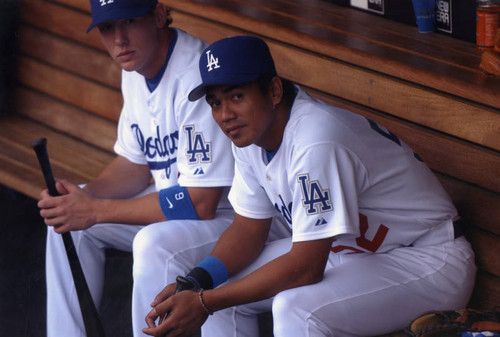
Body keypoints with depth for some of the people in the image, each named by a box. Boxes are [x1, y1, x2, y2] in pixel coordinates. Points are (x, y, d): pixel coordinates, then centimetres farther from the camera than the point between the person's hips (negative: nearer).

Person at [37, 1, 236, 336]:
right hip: (178, 198, 10)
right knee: (67, 218, 6)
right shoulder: (135, 70, 1)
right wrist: (84, 195, -10)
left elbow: (200, 203, -29)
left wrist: (96, 210, -25)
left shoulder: (198, 76, -28)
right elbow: (135, 164, 12)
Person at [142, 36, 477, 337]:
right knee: (218, 288, 3)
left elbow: (306, 267, -30)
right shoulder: (249, 129, -3)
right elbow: (249, 227, 7)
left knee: (296, 308, -33)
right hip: (349, 250, 9)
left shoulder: (315, 141, -31)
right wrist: (193, 285, -11)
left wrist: (204, 303, -27)